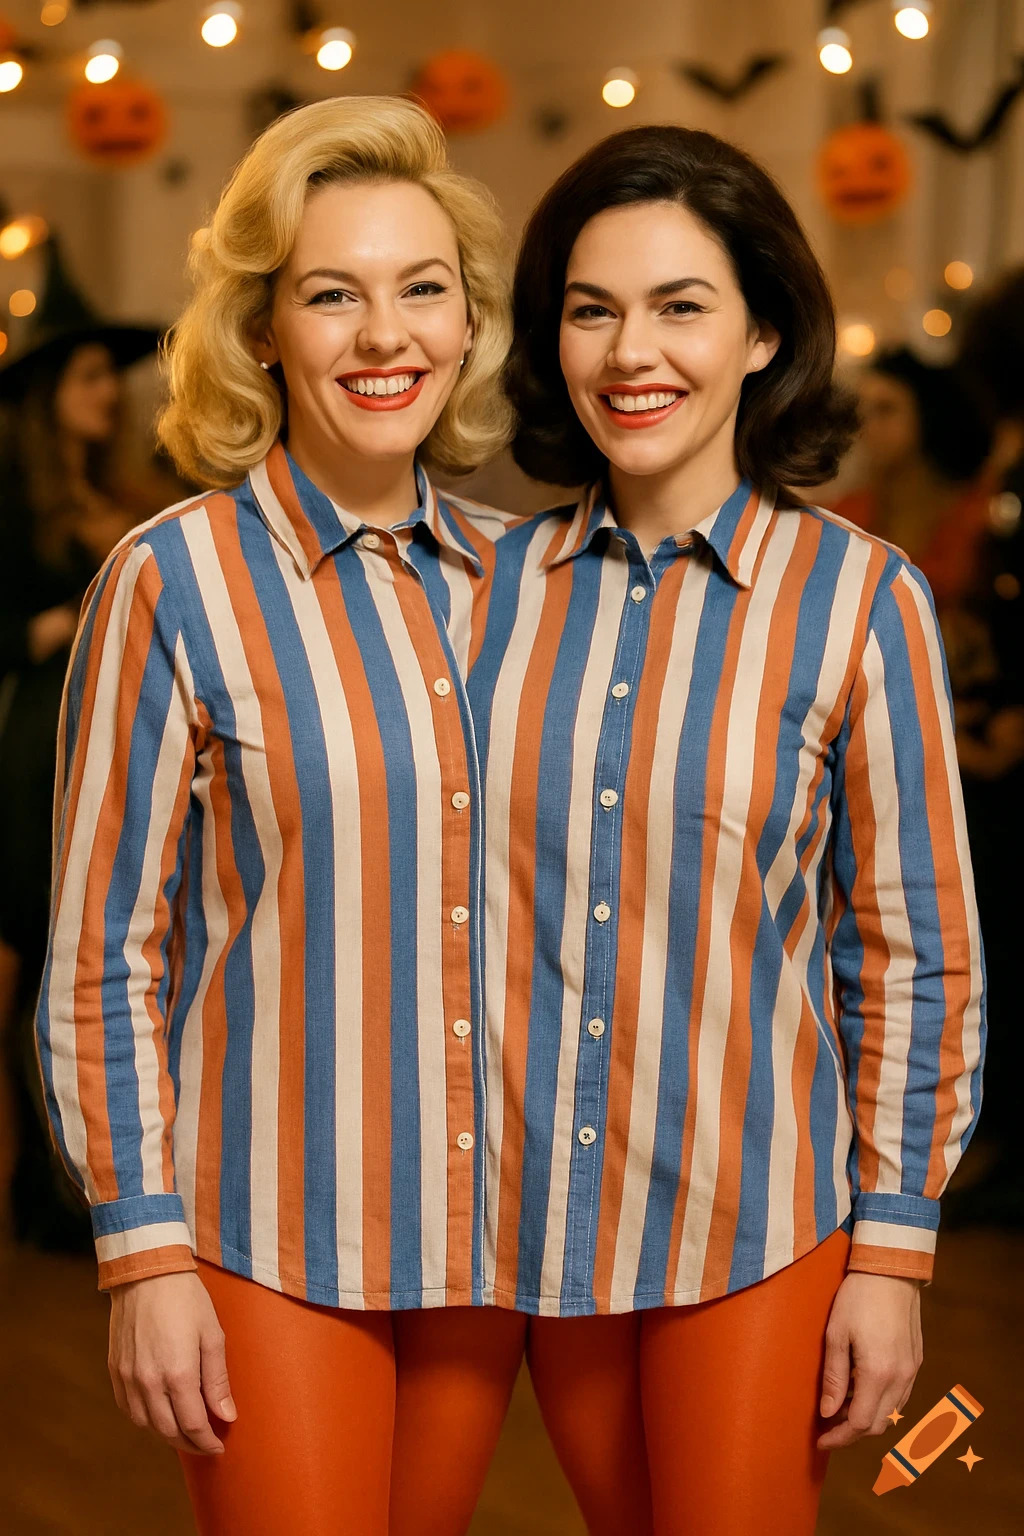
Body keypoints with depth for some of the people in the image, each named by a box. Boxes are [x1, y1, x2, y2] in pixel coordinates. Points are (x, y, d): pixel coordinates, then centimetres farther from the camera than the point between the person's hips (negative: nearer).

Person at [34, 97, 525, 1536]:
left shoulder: (505, 580, 5)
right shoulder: (174, 581, -9)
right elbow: (102, 955, -7)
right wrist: (144, 1255, -9)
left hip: (480, 1220, 5)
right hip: (271, 1237, -4)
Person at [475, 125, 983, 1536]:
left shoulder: (858, 598, -8)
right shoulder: (499, 580, 0)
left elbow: (918, 956, -5)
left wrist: (892, 1252, -6)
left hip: (754, 1226, -3)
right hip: (539, 1212, 3)